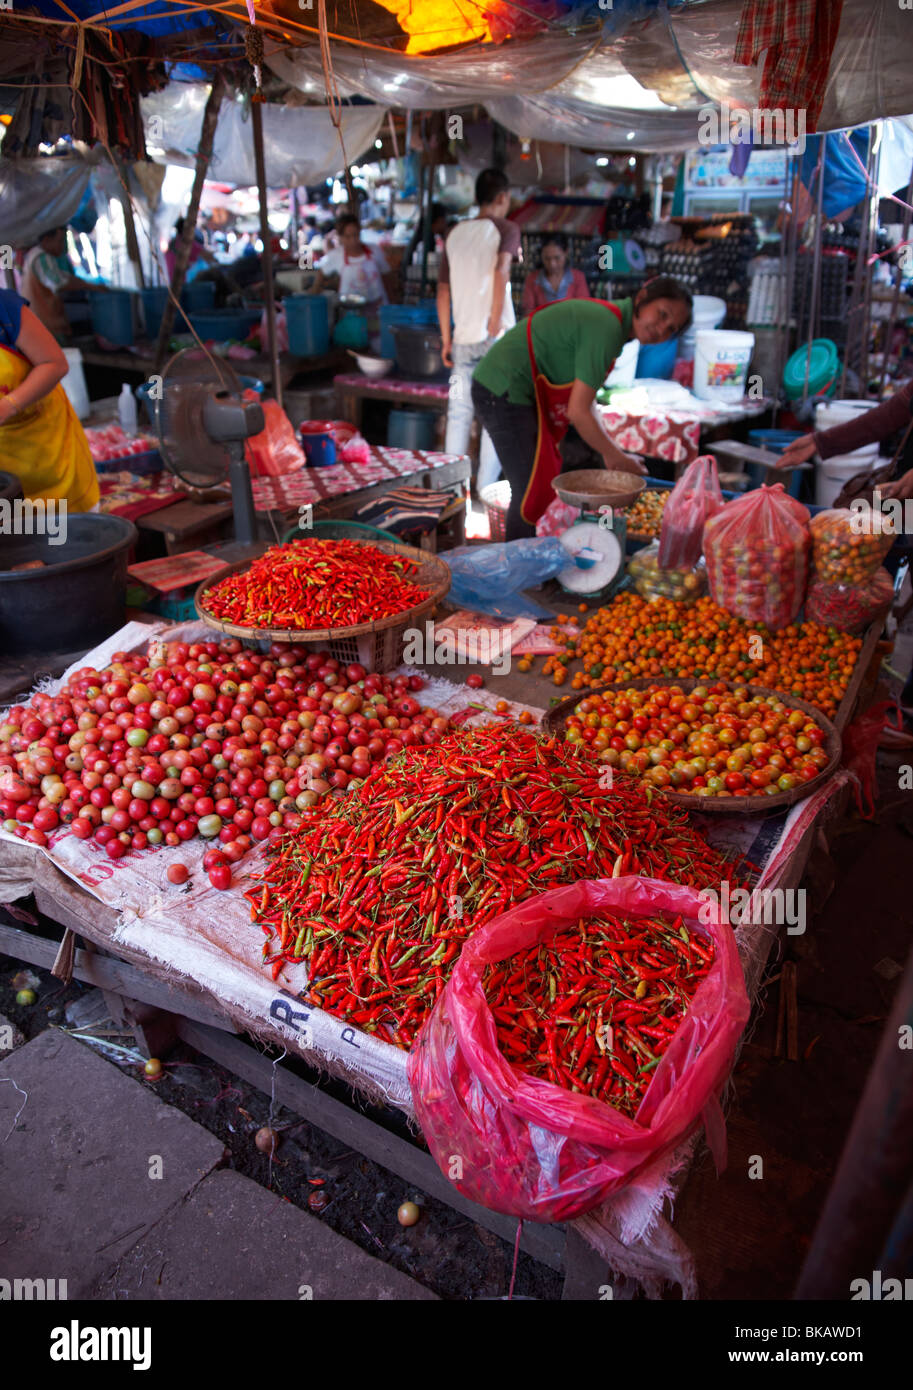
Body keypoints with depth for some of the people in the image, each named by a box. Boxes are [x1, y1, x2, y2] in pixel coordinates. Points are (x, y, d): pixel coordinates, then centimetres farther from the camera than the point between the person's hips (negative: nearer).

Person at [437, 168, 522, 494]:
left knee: (459, 412, 9)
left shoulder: (456, 233, 14)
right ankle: (486, 489, -1)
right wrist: (496, 324, -15)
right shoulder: (506, 229, 0)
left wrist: (446, 338, 18)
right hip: (493, 336, -5)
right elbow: (500, 270, -17)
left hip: (463, 337, 5)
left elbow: (443, 289, 13)